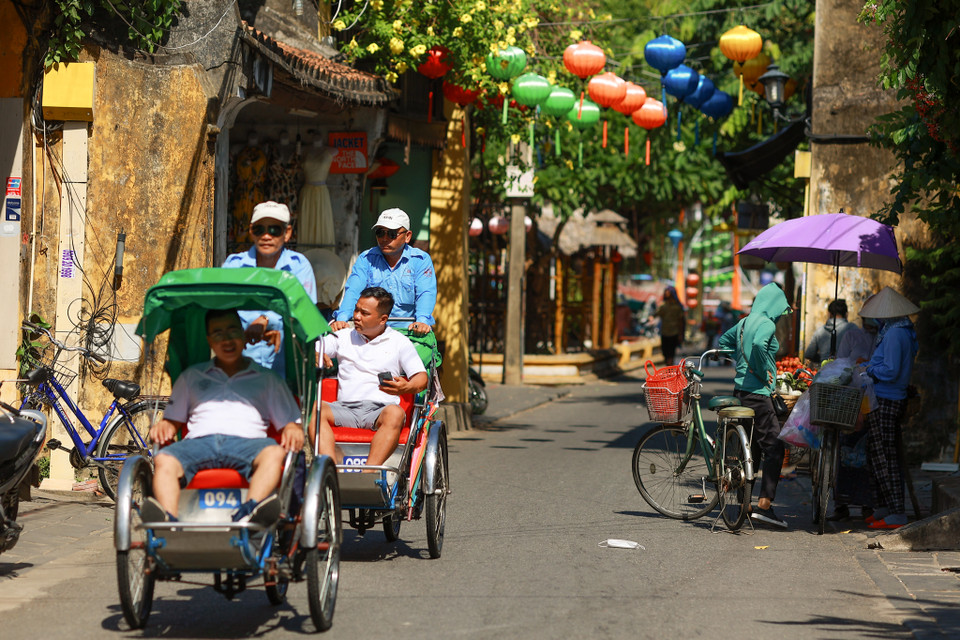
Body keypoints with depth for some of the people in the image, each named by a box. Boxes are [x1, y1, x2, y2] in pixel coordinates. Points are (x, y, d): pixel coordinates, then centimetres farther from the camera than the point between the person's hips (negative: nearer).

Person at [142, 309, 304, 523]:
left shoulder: (267, 379, 26)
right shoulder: (191, 376, 31)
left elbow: (290, 423, 20)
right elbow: (174, 420, 28)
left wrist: (293, 431, -5)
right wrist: (163, 426, 4)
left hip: (245, 442, -1)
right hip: (199, 441, 1)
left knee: (274, 453, -36)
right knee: (164, 460, -32)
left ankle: (250, 511, -62)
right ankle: (167, 520, -56)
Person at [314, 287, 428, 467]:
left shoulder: (399, 342, 13)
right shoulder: (344, 336, 21)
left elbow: (421, 378, 6)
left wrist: (407, 387, -19)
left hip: (380, 409, -2)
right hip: (345, 408, 2)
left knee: (395, 413, -37)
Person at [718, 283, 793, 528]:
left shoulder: (745, 322, 14)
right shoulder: (766, 324, -13)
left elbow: (724, 342, 28)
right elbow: (759, 345, -33)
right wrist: (765, 373, -20)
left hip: (741, 388, 9)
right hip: (757, 392, -9)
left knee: (753, 447, 16)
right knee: (774, 447, -9)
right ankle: (764, 505, -15)